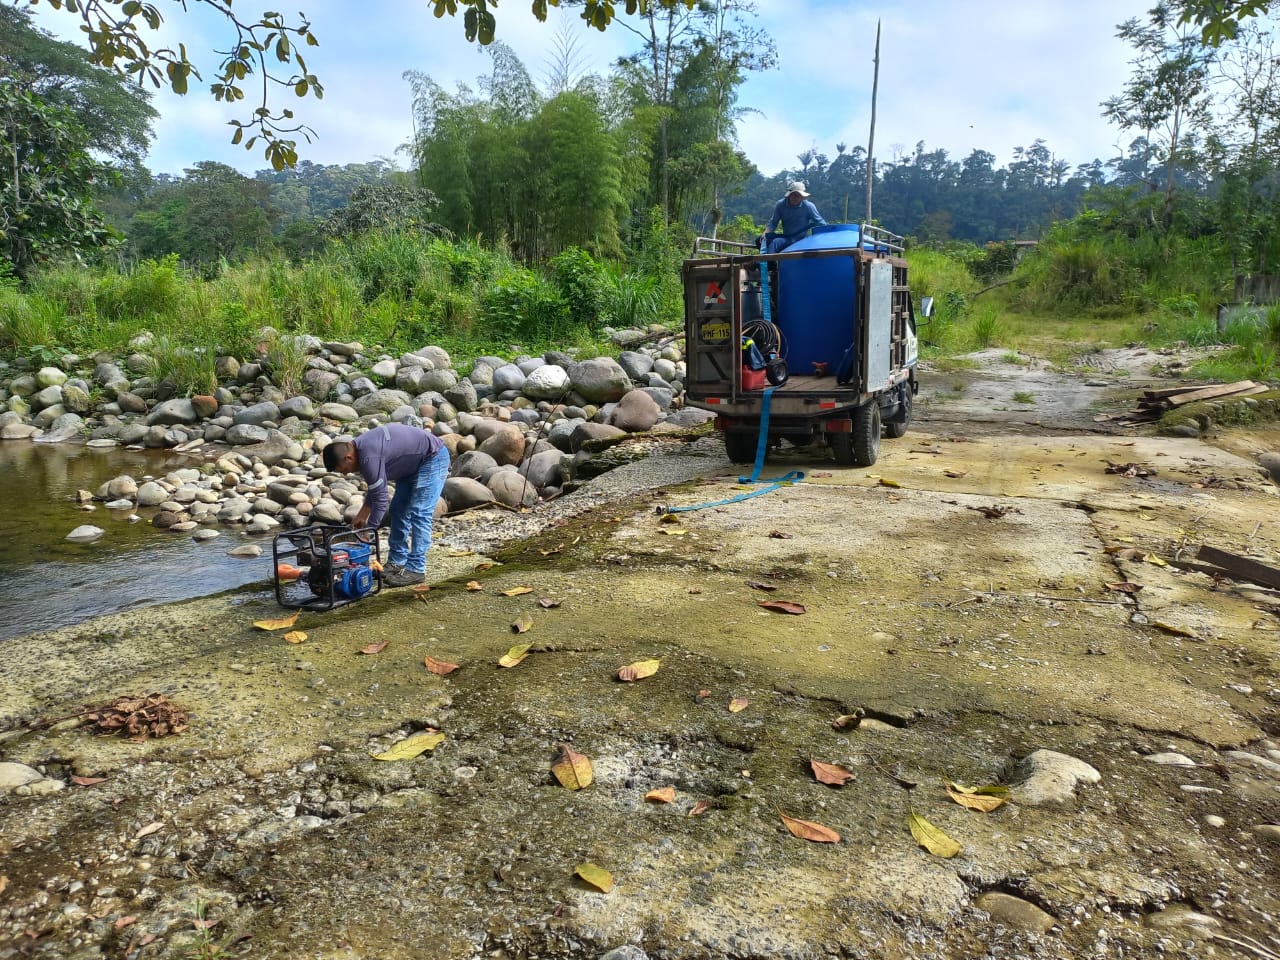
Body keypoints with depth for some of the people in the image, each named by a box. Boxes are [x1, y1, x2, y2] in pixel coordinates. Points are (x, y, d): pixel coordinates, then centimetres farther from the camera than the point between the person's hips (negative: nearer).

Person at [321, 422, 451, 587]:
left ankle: (415, 569, -10)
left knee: (418, 513, -14)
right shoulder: (361, 448, 1)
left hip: (433, 458, -10)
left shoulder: (369, 457, -29)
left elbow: (380, 498, -24)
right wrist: (362, 515, 12)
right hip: (415, 463, 11)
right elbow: (377, 487, 14)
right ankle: (396, 563, 14)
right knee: (398, 510, 9)